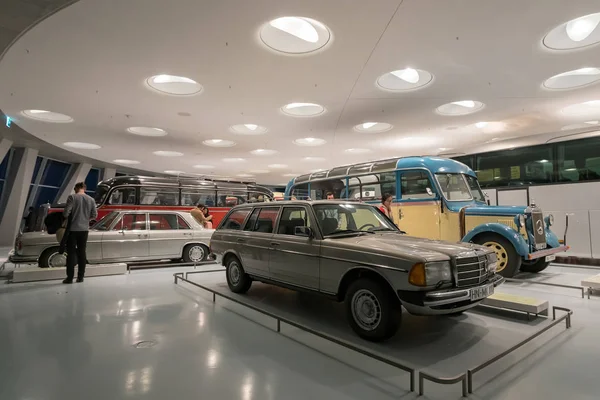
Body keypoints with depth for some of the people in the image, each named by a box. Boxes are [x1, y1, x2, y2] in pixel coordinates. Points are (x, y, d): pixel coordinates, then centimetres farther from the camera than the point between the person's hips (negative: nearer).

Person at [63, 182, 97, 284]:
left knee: (71, 253, 4)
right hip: (84, 229, 3)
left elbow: (66, 212, -13)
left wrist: (67, 218, 8)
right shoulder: (91, 200, 3)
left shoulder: (72, 197, -8)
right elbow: (94, 215, 3)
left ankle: (70, 277, 5)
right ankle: (80, 277, 13)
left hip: (73, 229, -3)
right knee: (82, 252, 10)